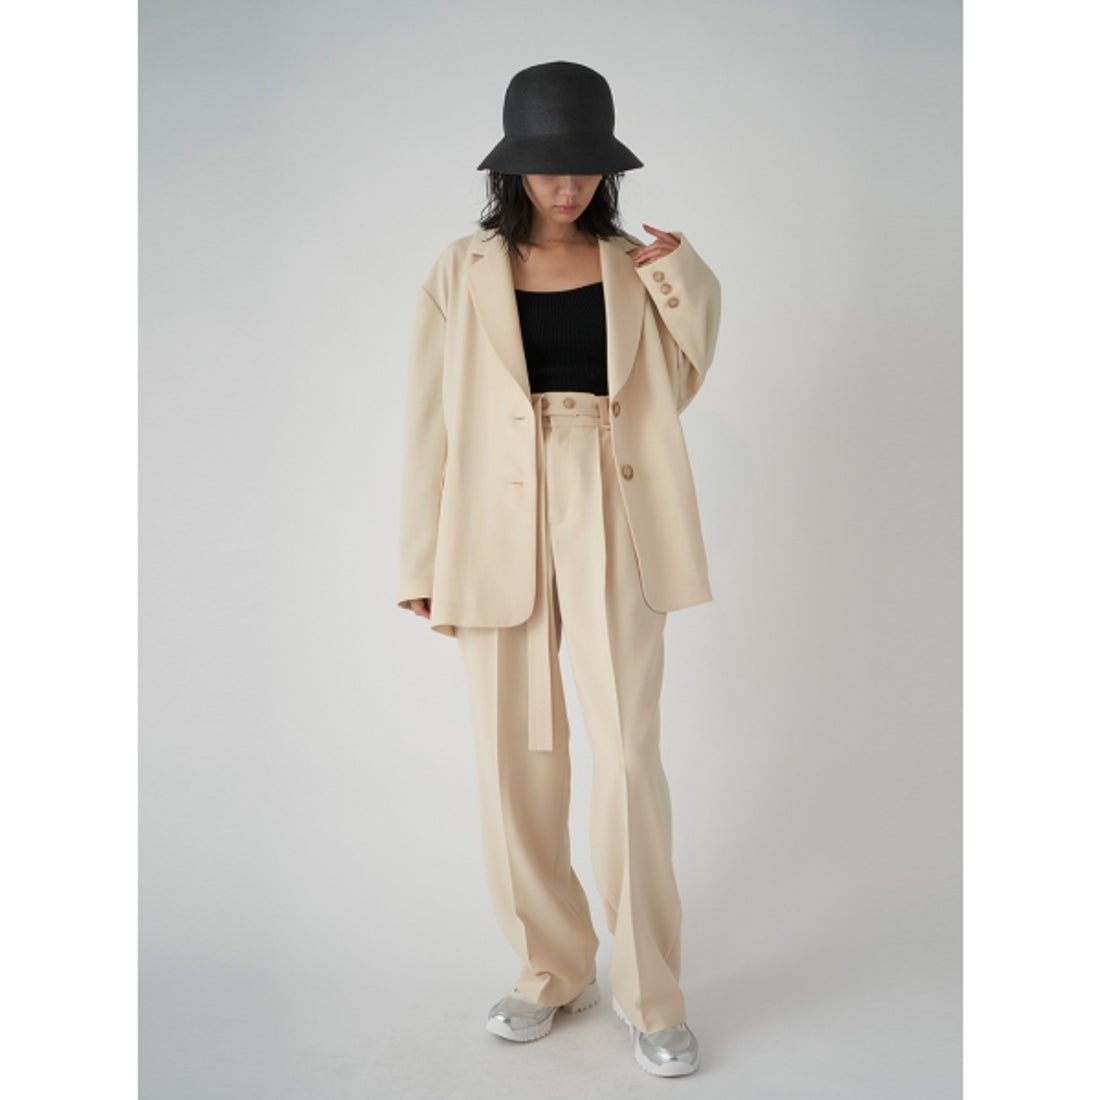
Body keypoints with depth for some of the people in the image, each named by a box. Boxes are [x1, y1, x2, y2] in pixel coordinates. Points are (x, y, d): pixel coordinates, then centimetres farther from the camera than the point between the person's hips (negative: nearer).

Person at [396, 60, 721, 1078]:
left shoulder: (636, 268, 9)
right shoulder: (464, 272, 6)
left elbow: (677, 386, 14)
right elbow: (433, 420, 4)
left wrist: (685, 282, 2)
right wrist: (424, 563, 1)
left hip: (610, 525, 0)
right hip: (498, 529, 1)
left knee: (629, 757, -4)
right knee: (515, 759, 6)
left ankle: (651, 994, 11)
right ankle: (552, 969, 25)